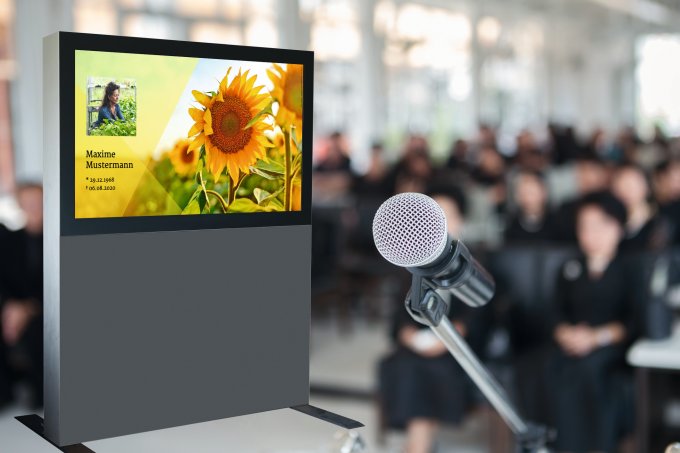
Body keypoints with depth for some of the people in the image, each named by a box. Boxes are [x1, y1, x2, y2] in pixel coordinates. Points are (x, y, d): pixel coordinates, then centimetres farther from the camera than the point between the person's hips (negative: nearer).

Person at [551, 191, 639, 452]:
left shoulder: (626, 271, 5)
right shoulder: (571, 270, 19)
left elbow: (633, 322, 0)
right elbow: (559, 313, 15)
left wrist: (597, 337, -11)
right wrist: (566, 333, -5)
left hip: (611, 346, -3)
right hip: (573, 346, 3)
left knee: (591, 366, -28)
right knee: (565, 370, -23)